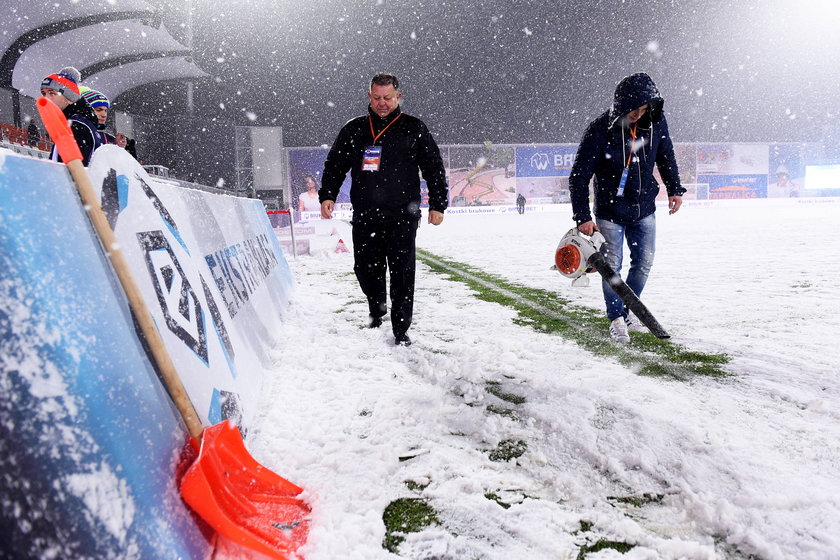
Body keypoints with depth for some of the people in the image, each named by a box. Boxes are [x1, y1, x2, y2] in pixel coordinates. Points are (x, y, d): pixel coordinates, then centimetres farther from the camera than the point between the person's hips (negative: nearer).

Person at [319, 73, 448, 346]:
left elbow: (434, 168, 8)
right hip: (364, 218, 3)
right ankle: (376, 314, 33)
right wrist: (327, 195, 6)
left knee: (402, 272, -4)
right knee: (365, 268, 8)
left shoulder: (413, 128, 6)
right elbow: (335, 164, 18)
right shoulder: (354, 129, 12)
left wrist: (437, 205, 3)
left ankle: (400, 330, 5)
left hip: (402, 217, -2)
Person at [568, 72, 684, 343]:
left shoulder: (656, 122, -7)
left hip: (644, 210, 4)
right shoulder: (599, 131, -21)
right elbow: (579, 176, -17)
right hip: (610, 211, -4)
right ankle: (617, 318, 14)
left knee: (644, 262, 9)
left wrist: (674, 189, 11)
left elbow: (666, 155, 13)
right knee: (612, 266, -2)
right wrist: (582, 217, -20)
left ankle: (628, 308, 29)